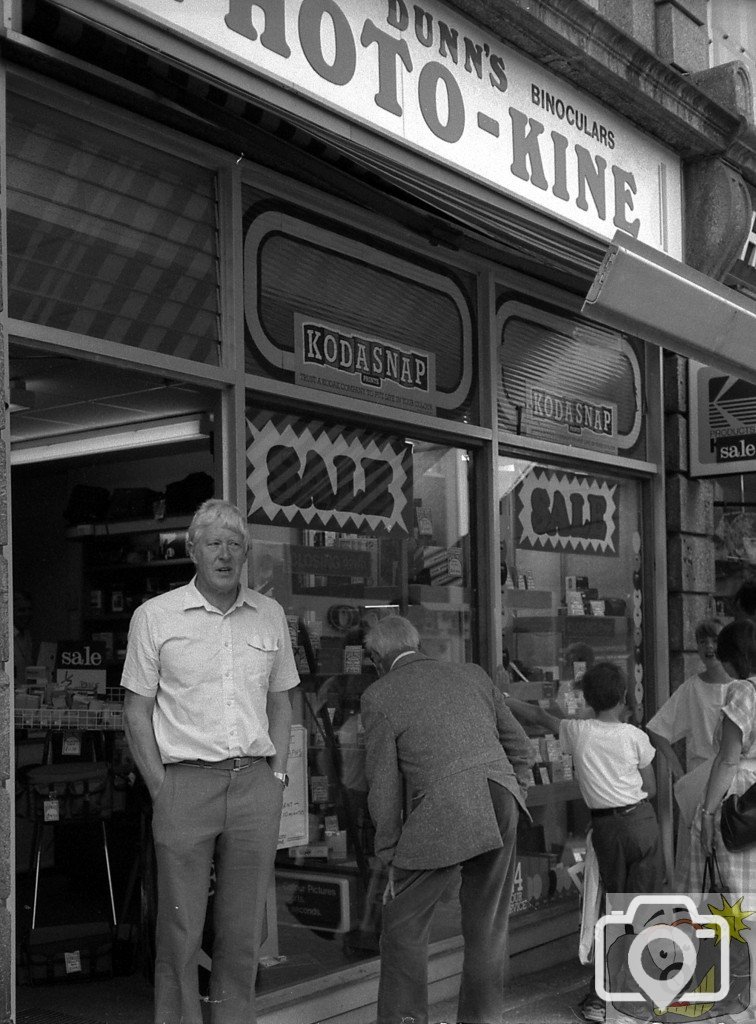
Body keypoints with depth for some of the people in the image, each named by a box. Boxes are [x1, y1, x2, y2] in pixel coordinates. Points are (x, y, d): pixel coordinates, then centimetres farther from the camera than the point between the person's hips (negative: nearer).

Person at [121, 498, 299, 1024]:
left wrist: (277, 775, 6)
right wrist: (161, 788, -5)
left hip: (256, 784, 3)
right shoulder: (154, 616, 1)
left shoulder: (270, 614, 11)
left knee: (244, 931, 8)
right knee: (180, 931, -1)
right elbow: (137, 710, 2)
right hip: (185, 782, -3)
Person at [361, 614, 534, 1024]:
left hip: (439, 820, -5)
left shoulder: (380, 697, 2)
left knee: (403, 925, 11)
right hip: (501, 807, 5)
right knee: (487, 925, 17)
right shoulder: (472, 676, 16)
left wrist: (392, 861, 7)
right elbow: (519, 748, 17)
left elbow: (384, 787, 0)